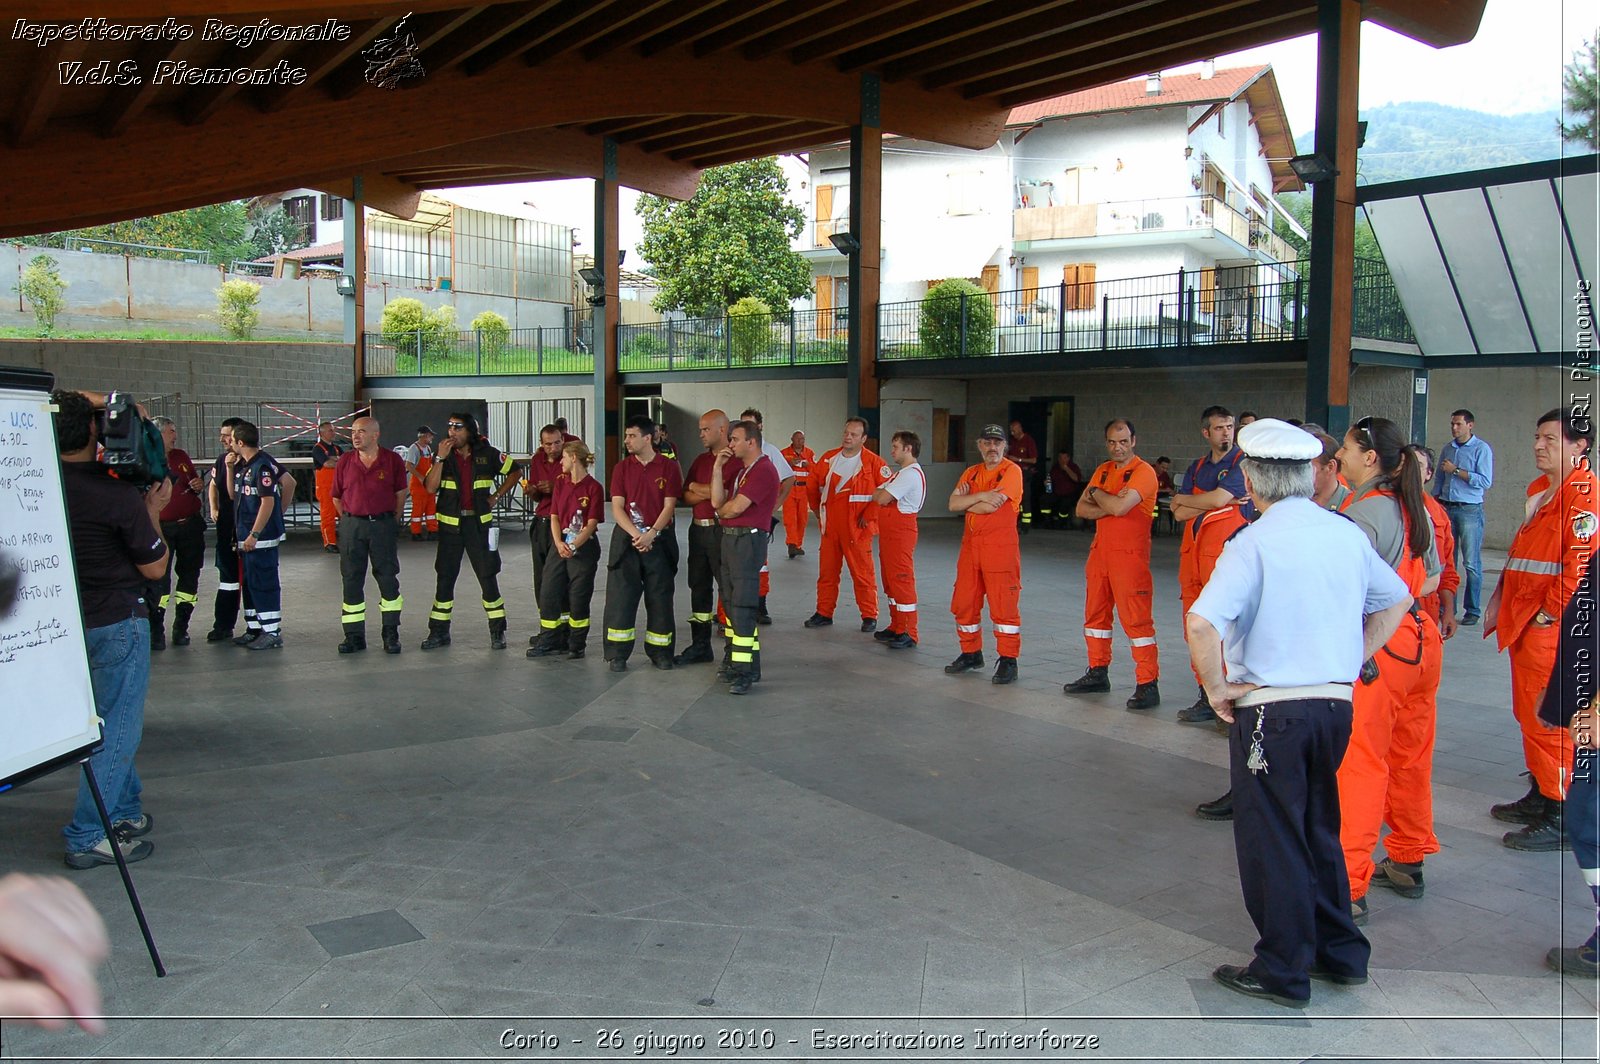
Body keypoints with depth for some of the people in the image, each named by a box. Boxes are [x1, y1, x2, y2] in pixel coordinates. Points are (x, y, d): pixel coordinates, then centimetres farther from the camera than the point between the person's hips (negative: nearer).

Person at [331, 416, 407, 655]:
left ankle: (391, 635, 11)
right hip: (352, 525, 2)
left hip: (383, 524, -2)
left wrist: (393, 521, 4)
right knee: (351, 580, 4)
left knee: (388, 579, 1)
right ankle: (354, 636, 12)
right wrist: (348, 520, 7)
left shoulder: (392, 460, -2)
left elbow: (400, 493, 6)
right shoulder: (345, 462, 4)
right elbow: (336, 497, 12)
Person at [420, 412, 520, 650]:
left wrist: (496, 496, 4)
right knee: (445, 579, 6)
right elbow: (430, 488, -11)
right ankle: (439, 632, 16)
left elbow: (514, 472, 12)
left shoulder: (487, 454, -1)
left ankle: (498, 632, 10)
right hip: (450, 524, 1)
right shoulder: (443, 455, 1)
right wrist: (441, 458, -18)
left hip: (479, 523, -1)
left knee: (488, 577, 0)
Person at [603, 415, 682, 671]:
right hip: (626, 538, 1)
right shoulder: (622, 468, 6)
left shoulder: (669, 467, 1)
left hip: (659, 540, -1)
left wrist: (651, 533, -16)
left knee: (660, 597, 4)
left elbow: (669, 506, -4)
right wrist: (635, 534, -14)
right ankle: (618, 654, 6)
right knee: (620, 596, -1)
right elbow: (617, 507, 0)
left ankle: (660, 651, 15)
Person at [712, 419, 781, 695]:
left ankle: (745, 672, -11)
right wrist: (718, 468, 1)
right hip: (730, 538, 10)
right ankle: (744, 665, 20)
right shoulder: (738, 468, 18)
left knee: (742, 606, -12)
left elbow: (736, 507, -18)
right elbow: (718, 501, 7)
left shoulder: (763, 470, -12)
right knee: (732, 604, 12)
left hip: (748, 539, -10)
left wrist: (721, 511, 4)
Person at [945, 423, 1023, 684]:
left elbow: (991, 506, -17)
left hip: (1001, 547, -7)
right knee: (964, 602, 11)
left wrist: (967, 501, 0)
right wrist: (981, 496, -12)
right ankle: (971, 653, 25)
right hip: (970, 544, 7)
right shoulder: (972, 473, 15)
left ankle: (1008, 660, 1)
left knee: (1003, 605, -6)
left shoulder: (1012, 471, -5)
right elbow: (953, 504, 2)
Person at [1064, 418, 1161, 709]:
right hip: (1100, 551, 8)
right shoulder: (1103, 470, 14)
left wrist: (1096, 492, -5)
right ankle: (1098, 673, 27)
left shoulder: (1143, 472, -9)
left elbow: (1120, 507, -23)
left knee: (1136, 619, -9)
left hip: (1130, 555, -8)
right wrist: (1109, 505, -10)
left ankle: (1148, 684, -6)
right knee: (1095, 614, 14)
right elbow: (1082, 509, 6)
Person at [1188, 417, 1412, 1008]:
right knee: (1319, 829, 22)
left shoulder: (1254, 542, -15)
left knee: (1272, 840, 6)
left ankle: (1283, 972, 18)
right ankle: (1341, 952, 34)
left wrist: (1217, 688, -14)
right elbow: (1396, 599, 20)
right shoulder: (1347, 533, 4)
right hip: (1337, 702, 7)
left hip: (1270, 709, -6)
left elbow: (1202, 622, -28)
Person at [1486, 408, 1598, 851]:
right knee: (1530, 714, 17)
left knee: (1548, 719, -6)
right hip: (1526, 623, 10)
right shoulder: (1540, 490, 17)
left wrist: (1548, 612, -18)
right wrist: (1505, 606, 16)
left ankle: (1561, 818, 1)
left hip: (1552, 627, -10)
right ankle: (1540, 796, 30)